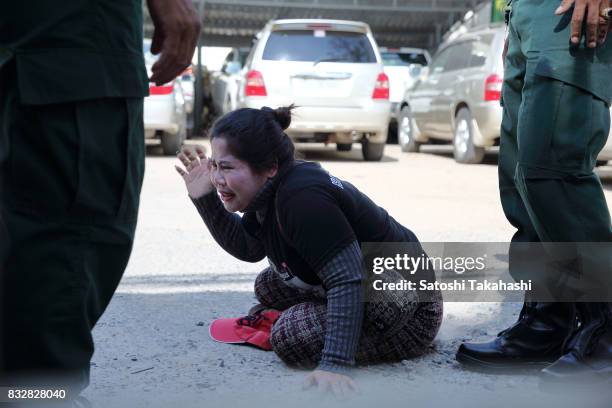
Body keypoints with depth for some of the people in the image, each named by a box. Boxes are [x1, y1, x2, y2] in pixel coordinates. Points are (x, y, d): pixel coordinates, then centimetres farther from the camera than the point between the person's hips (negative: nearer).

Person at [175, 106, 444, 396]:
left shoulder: (300, 198, -30)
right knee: (267, 287, 12)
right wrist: (204, 198, 3)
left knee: (291, 338, -26)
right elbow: (248, 248, 13)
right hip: (371, 291, 10)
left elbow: (348, 282, -35)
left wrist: (334, 365, -41)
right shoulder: (272, 187, -1)